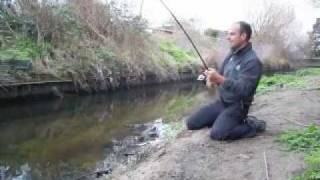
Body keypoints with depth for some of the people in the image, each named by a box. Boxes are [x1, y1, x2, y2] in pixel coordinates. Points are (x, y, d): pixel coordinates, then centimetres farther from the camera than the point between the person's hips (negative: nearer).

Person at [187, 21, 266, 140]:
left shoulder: (252, 61, -18)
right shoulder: (232, 54, 7)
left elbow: (243, 90, -27)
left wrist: (219, 79, -37)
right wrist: (213, 79, -9)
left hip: (236, 106, -7)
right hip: (221, 102, 7)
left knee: (216, 134, -28)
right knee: (191, 123, -1)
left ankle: (252, 126, -6)